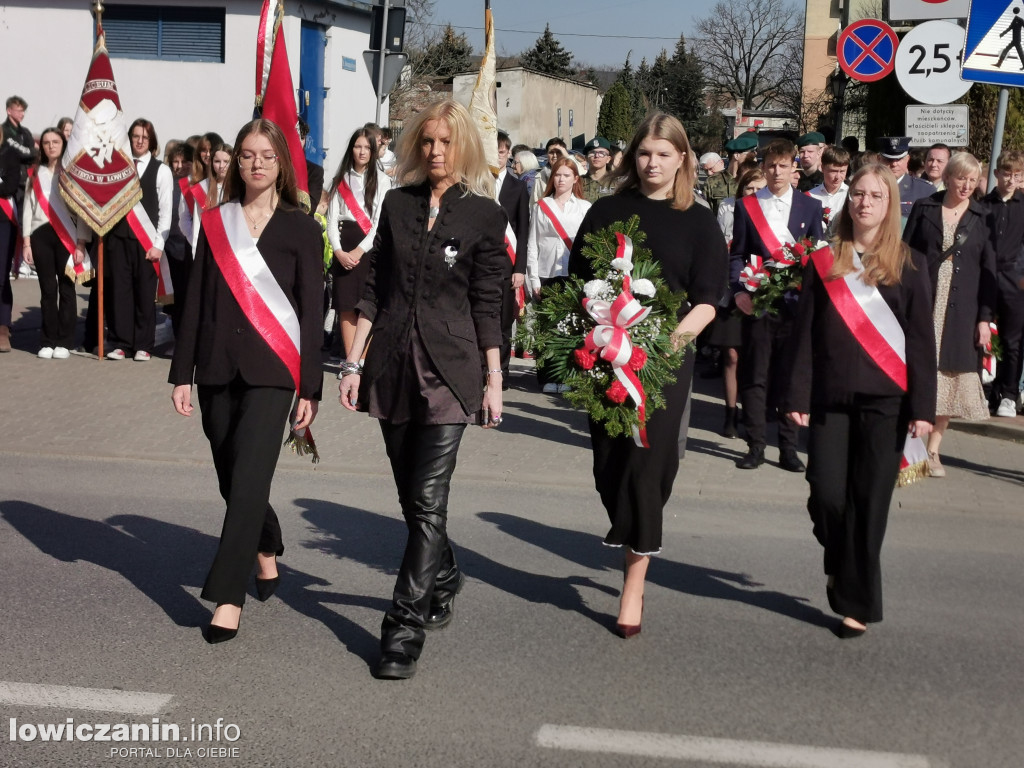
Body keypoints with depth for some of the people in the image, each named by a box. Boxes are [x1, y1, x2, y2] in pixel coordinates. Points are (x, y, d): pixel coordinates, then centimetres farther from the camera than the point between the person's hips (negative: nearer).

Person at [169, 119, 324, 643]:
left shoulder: (300, 229, 2)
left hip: (271, 368, -3)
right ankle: (266, 551, 37)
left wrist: (310, 388, -5)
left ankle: (228, 598, -8)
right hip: (217, 366, 4)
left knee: (249, 478, -11)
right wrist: (182, 374, 5)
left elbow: (312, 310, 0)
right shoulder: (216, 223, 10)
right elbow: (196, 301, 10)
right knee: (232, 478, 10)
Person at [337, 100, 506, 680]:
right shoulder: (398, 204, 9)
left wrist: (494, 380, -1)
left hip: (448, 370, -4)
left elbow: (487, 304, 1)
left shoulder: (484, 214, 0)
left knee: (428, 500, -9)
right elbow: (375, 289, 10)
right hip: (392, 365, 4)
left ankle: (406, 626, -5)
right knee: (412, 496, 14)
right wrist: (354, 361, 5)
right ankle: (444, 582, 37)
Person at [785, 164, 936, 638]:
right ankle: (840, 566, 27)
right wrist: (798, 396, -1)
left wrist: (922, 407, -5)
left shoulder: (908, 265, 4)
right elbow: (805, 333, 6)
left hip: (885, 399, -1)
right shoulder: (824, 262, 7)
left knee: (869, 501, 1)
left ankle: (857, 603, 12)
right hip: (831, 398, 1)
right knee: (826, 495, -4)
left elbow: (921, 340, 1)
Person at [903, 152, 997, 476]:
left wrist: (984, 318, -1)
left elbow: (988, 270, 5)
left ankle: (933, 450, 12)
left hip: (961, 310, 1)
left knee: (949, 378, 3)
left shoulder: (982, 216, 6)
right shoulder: (924, 208, 5)